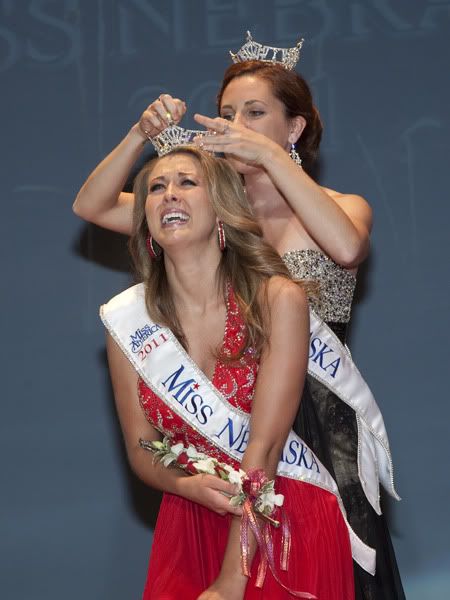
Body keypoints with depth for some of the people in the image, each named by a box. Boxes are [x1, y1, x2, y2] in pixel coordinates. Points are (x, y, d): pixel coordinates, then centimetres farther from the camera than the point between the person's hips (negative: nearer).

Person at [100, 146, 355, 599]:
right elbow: (141, 451, 3)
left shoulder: (277, 300, -13)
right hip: (190, 525, 3)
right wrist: (187, 485, -21)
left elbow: (264, 444, -17)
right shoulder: (127, 320, -3)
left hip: (289, 526, -2)